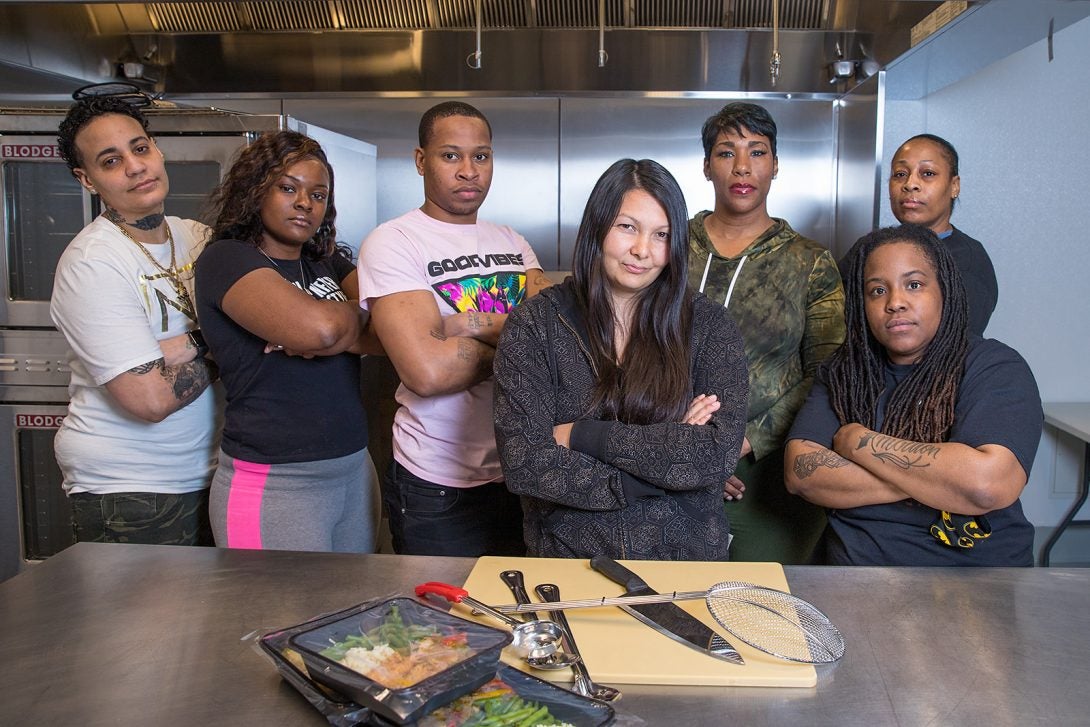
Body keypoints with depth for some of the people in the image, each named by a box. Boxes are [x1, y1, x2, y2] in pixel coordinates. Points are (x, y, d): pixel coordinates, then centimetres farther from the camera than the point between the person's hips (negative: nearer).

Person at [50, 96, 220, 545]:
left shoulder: (196, 236, 3)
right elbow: (151, 398, -24)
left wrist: (188, 345, -17)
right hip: (127, 492, -6)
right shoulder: (91, 263, -17)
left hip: (207, 471, 6)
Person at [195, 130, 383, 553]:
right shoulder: (226, 259, -8)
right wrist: (357, 313, -3)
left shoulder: (327, 264, 13)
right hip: (272, 482, -6)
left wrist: (339, 338, -18)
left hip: (354, 467, 7)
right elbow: (319, 327, -25)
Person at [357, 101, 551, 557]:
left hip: (519, 471, 6)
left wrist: (473, 324, -20)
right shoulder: (392, 242, -10)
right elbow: (428, 370, -24)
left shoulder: (511, 242, 9)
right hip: (438, 487, -5)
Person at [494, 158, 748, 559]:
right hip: (567, 555, -1)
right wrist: (668, 450, -10)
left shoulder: (708, 325, 3)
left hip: (687, 557, 1)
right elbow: (523, 464, -9)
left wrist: (582, 435, -11)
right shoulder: (534, 324, 0)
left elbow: (720, 452, -9)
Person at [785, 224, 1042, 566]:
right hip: (858, 570, 3)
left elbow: (986, 484, -19)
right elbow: (799, 472, -4)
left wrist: (858, 442, -10)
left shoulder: (995, 367, -2)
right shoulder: (844, 371, 7)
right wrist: (921, 483, -12)